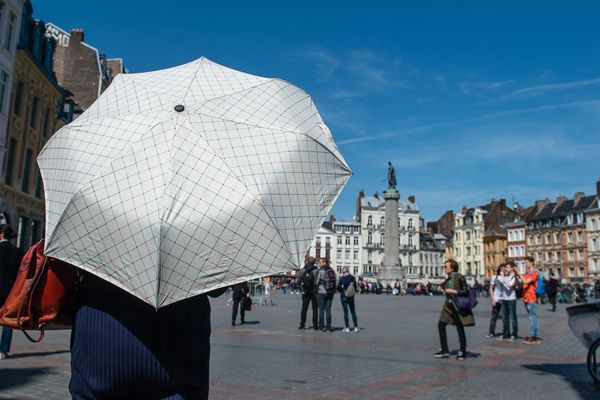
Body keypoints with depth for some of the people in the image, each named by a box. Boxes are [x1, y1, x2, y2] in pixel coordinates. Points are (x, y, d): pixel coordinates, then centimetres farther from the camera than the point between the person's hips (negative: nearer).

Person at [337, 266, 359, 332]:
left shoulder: (342, 278, -11)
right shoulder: (352, 278, -5)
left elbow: (338, 288, -6)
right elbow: (355, 288, -1)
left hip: (344, 297, -2)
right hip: (351, 297, 2)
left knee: (345, 312, 3)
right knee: (353, 312, 12)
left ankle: (347, 328, 3)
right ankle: (356, 327, 12)